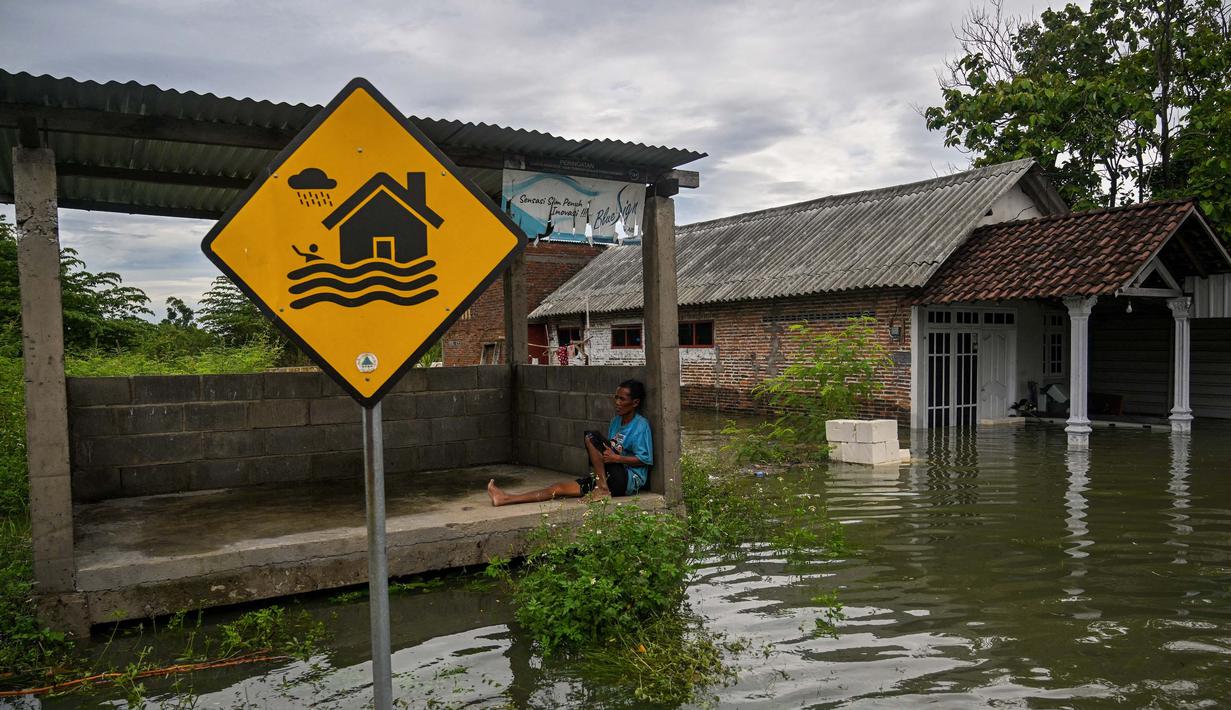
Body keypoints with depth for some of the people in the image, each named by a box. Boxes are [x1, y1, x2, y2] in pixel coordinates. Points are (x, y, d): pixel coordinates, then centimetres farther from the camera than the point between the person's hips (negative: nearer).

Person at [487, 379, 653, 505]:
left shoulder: (641, 425, -7)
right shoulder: (616, 421, 16)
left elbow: (645, 459, -12)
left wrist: (616, 458, -20)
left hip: (630, 480, -7)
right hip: (614, 480, 7)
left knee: (591, 437, -18)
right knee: (561, 488, -4)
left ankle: (601, 487, -19)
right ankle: (505, 498, -8)